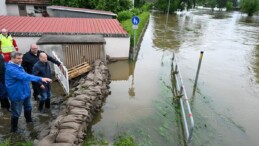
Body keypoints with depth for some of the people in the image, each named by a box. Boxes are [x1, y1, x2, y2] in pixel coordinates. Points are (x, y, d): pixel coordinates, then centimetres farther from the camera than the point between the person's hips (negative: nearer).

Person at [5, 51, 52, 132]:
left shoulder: (18, 65, 3)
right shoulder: (11, 69, -29)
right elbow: (24, 76, -41)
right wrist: (40, 79, -48)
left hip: (25, 92, 9)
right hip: (17, 95, -9)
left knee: (28, 107, 27)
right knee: (16, 113, 7)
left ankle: (29, 120, 50)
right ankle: (14, 129, 26)